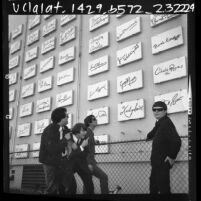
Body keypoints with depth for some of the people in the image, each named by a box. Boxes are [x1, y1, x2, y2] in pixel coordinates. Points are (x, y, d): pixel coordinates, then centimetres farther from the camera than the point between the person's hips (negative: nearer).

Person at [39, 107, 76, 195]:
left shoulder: (65, 129, 3)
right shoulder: (49, 131, -19)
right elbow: (52, 148, -30)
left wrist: (69, 142, 0)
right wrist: (65, 139, -22)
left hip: (64, 162, 7)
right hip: (51, 164, -7)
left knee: (71, 186, 6)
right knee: (52, 189, -4)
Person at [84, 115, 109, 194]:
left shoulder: (91, 133, 17)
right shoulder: (88, 132, -11)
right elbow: (85, 148, -19)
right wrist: (89, 163, -23)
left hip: (90, 162, 10)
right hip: (88, 161, -10)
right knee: (104, 177, -11)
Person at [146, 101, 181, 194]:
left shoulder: (166, 123, -21)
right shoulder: (159, 123, 9)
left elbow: (176, 141, -30)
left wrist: (172, 157, -22)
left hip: (163, 163, -10)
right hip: (156, 162, 10)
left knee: (163, 188, -2)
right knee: (153, 185, 22)